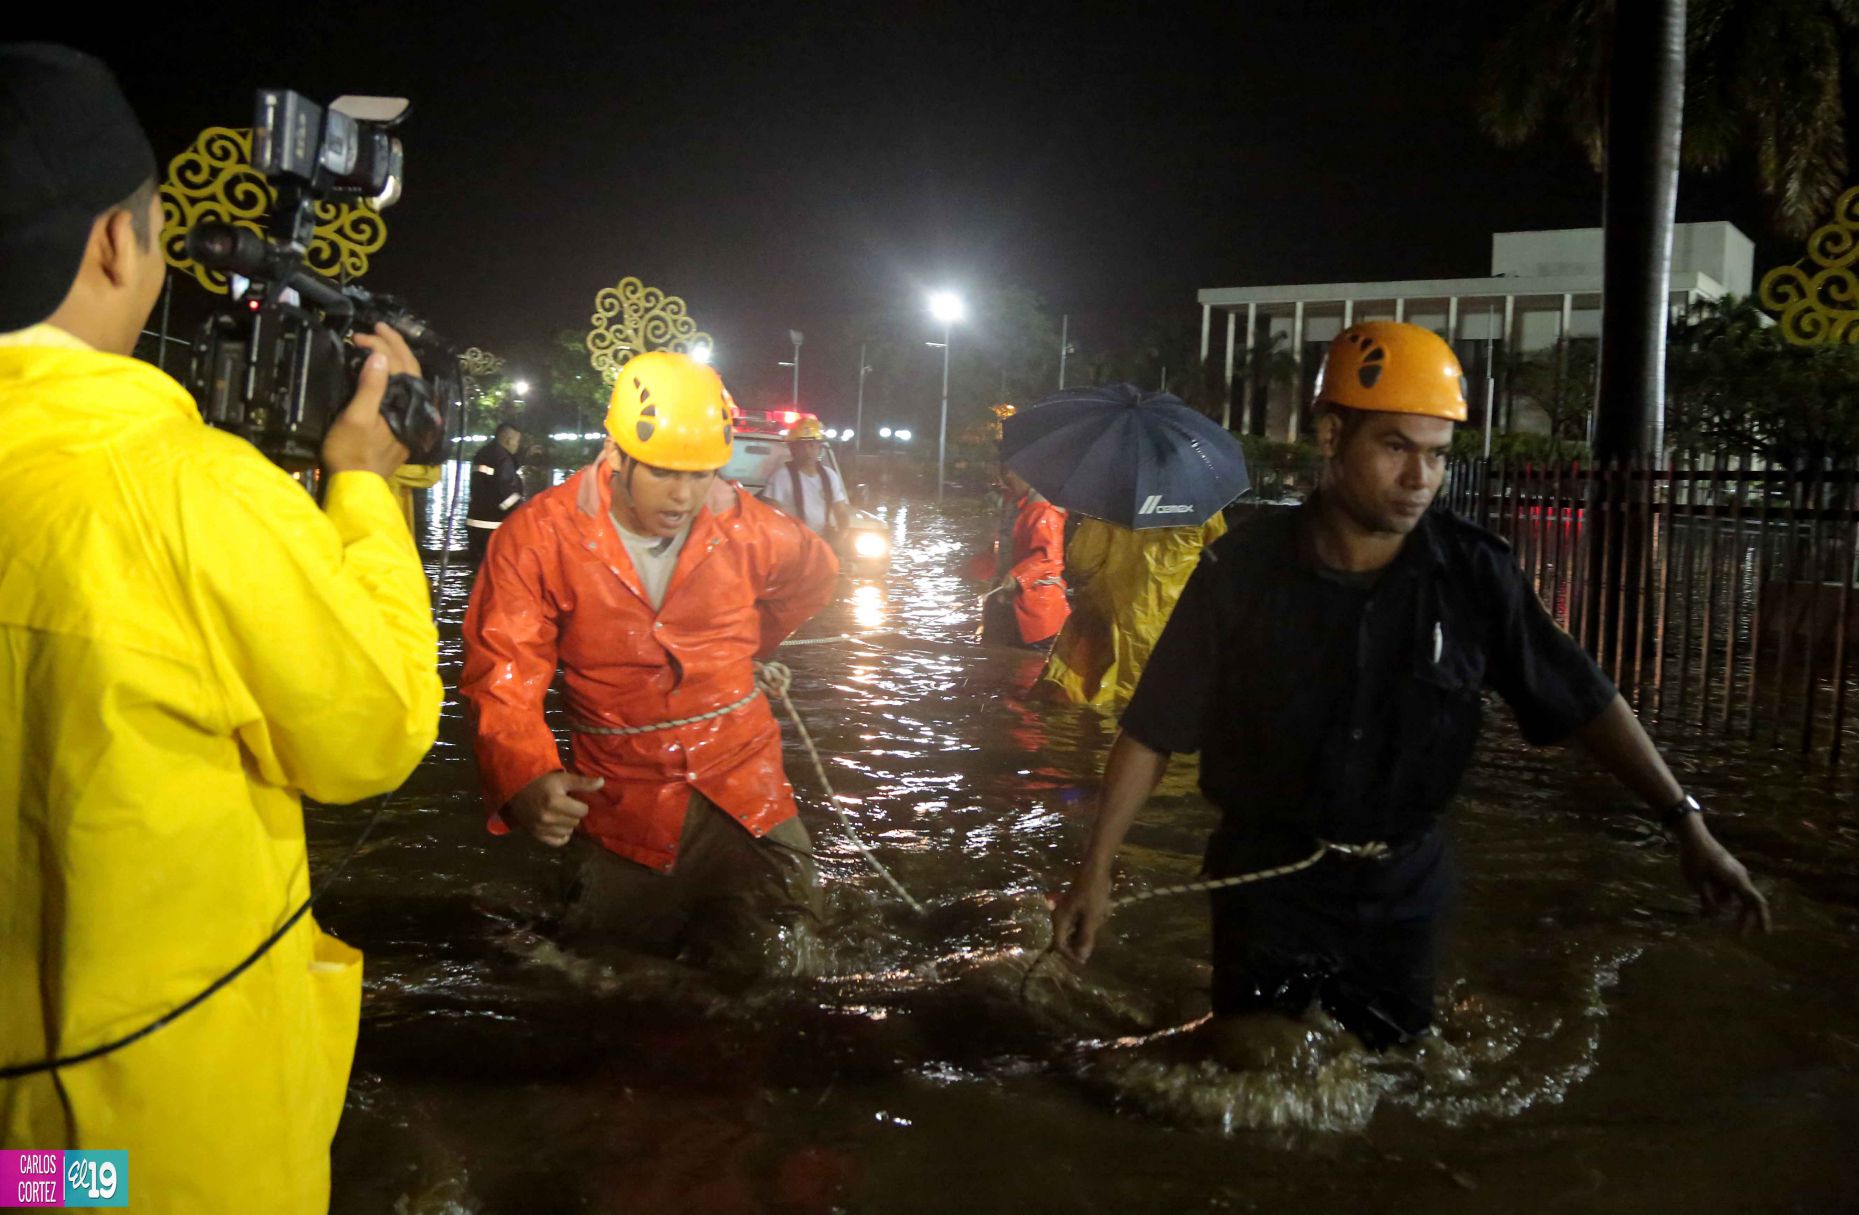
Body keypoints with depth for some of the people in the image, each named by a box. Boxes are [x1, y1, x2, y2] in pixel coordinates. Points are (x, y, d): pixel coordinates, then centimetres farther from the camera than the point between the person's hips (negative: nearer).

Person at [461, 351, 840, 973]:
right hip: (620, 813, -1)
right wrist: (525, 779, -38)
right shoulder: (539, 537, -13)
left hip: (746, 796, 2)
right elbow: (503, 677, -20)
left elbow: (816, 574, 19)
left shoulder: (746, 528, -5)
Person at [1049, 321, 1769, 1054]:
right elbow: (1153, 731, -10)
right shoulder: (1242, 571, -16)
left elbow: (1584, 701, -4)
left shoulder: (1474, 573, -12)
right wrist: (1096, 872, -10)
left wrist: (1687, 825, -11)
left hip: (1404, 886, 2)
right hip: (1269, 878, -2)